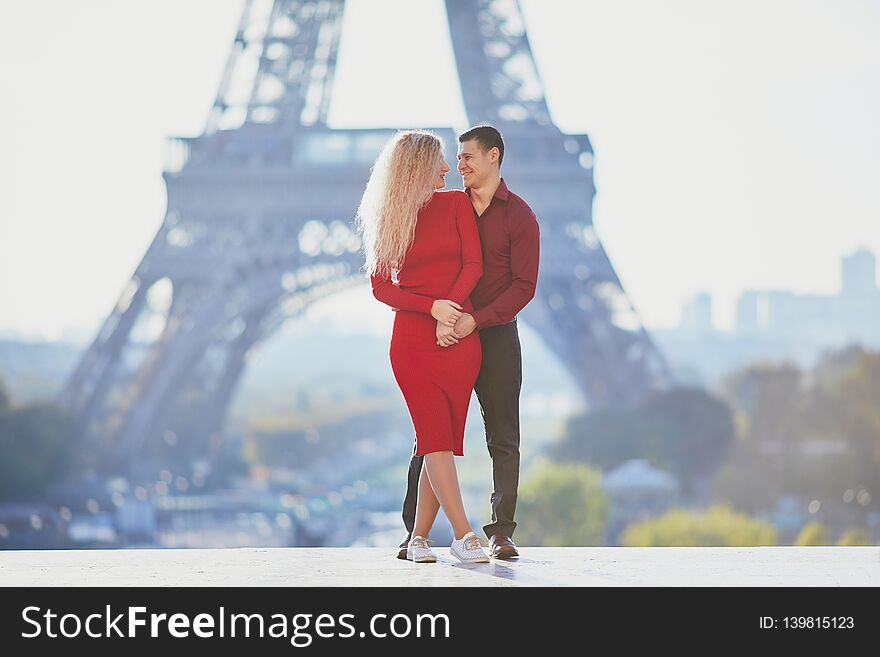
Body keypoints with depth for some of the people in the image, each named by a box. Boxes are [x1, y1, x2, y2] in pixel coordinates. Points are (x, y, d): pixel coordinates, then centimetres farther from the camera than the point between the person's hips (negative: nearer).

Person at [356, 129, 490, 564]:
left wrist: (451, 312, -11)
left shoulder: (456, 204, 9)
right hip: (412, 339, -1)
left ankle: (419, 536, 6)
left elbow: (473, 264, 1)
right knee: (436, 436, -10)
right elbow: (380, 287, 2)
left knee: (441, 440, -2)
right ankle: (463, 536, -14)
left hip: (458, 336, 1)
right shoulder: (386, 221, 7)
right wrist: (433, 307, -12)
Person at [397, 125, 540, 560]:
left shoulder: (519, 216, -1)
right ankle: (414, 530, 3)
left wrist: (476, 319, -20)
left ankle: (501, 531, 6)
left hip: (495, 334, -2)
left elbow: (524, 286, -8)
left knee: (503, 438, 1)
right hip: (446, 334, 3)